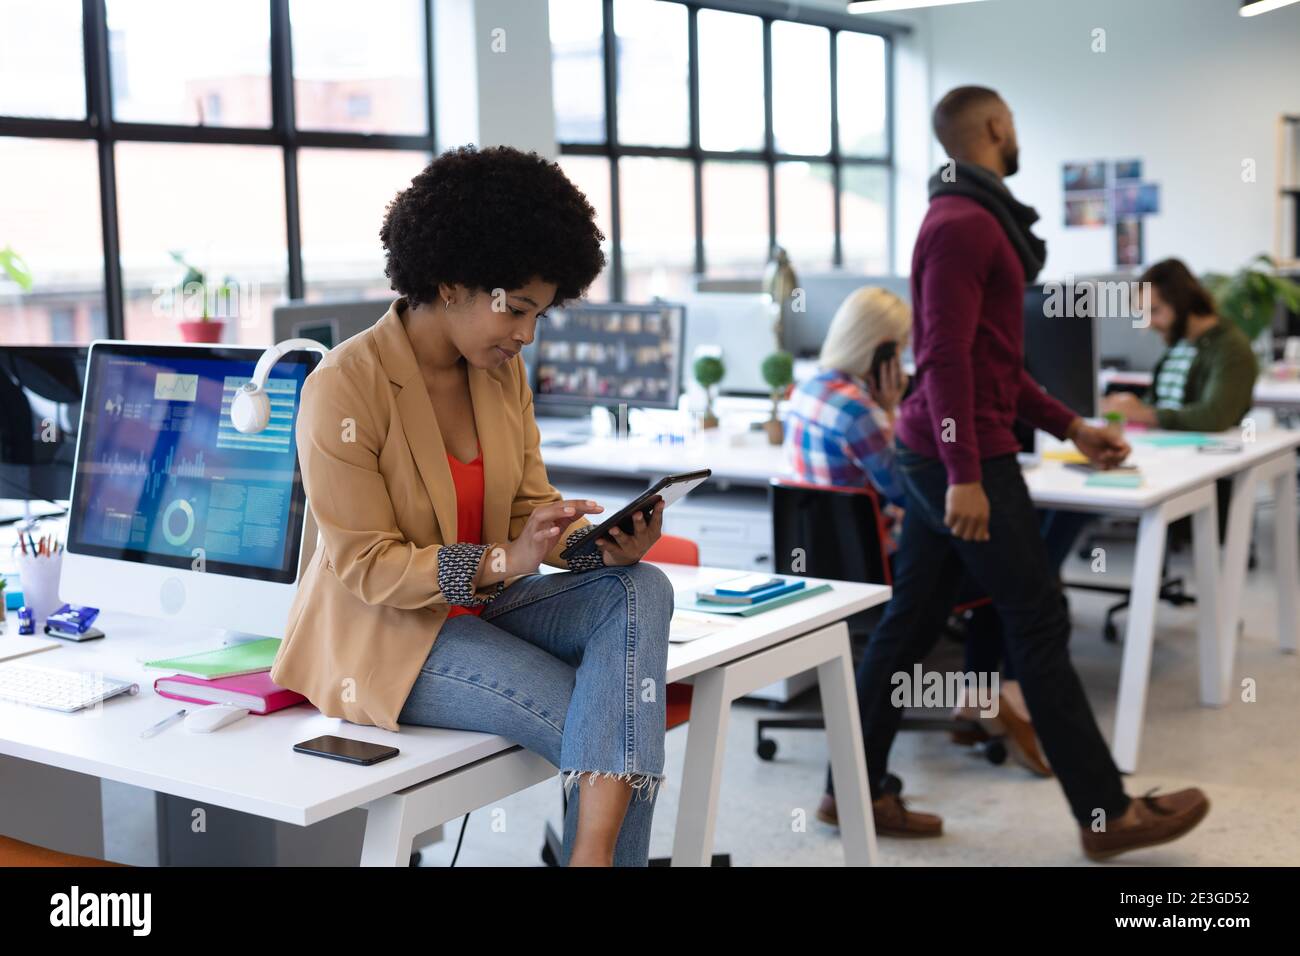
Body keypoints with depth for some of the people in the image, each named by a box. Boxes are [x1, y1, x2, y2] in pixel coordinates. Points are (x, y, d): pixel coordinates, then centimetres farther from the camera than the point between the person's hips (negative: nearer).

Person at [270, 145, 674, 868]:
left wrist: (603, 543, -17)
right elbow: (366, 567, -18)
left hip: (483, 604, 7)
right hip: (387, 633, -7)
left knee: (641, 591, -22)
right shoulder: (345, 387, -17)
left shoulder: (503, 372, 3)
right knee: (609, 722, -23)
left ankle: (592, 851, -32)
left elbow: (533, 504, 6)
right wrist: (502, 561, -31)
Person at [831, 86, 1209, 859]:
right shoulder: (962, 224, -14)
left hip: (937, 457, 10)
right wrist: (966, 475, -26)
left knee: (910, 623, 11)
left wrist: (1070, 427, 18)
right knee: (1039, 626, -3)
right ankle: (1107, 813, 6)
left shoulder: (976, 221, 19)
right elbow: (947, 357, -22)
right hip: (962, 459, -10)